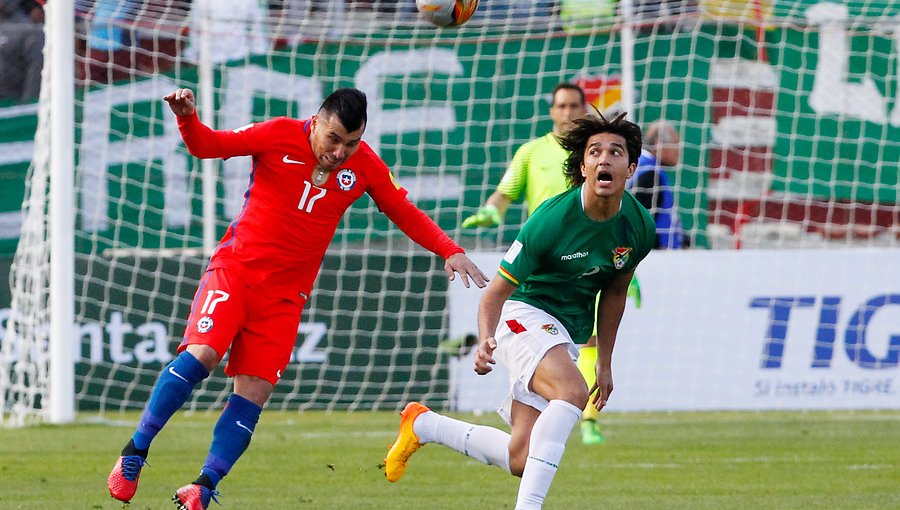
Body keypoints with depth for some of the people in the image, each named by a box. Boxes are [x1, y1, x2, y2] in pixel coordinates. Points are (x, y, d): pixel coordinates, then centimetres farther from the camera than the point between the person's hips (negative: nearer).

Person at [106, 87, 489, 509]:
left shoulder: (365, 166, 1)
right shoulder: (280, 136, -8)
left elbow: (404, 213, 11)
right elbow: (207, 146, -5)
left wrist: (449, 251, 0)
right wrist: (187, 118, -26)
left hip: (285, 294, 3)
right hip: (236, 268, -3)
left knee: (254, 395, -7)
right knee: (201, 354, -22)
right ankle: (134, 454, -9)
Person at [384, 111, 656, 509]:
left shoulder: (639, 227, -5)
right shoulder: (551, 220, -22)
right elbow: (496, 293, -16)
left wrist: (605, 362, 17)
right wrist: (485, 341, -35)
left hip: (567, 335, 6)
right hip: (524, 314, -6)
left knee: (520, 459, 1)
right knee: (572, 391, -37)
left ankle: (423, 424, 23)